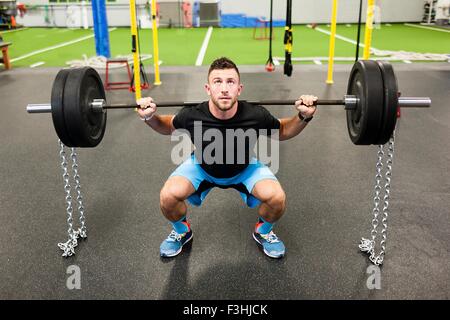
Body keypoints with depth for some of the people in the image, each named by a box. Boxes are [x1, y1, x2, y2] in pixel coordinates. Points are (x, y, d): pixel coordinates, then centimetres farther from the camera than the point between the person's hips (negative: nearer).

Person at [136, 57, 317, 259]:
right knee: (168, 197, -25)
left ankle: (263, 231, 10)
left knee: (276, 198, -25)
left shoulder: (256, 116, -34)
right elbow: (168, 127, -8)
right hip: (202, 168, 0)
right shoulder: (192, 116, -33)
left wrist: (304, 117, -29)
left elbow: (282, 131, -11)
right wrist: (149, 117, -27)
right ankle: (181, 231, 11)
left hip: (244, 169, 0)